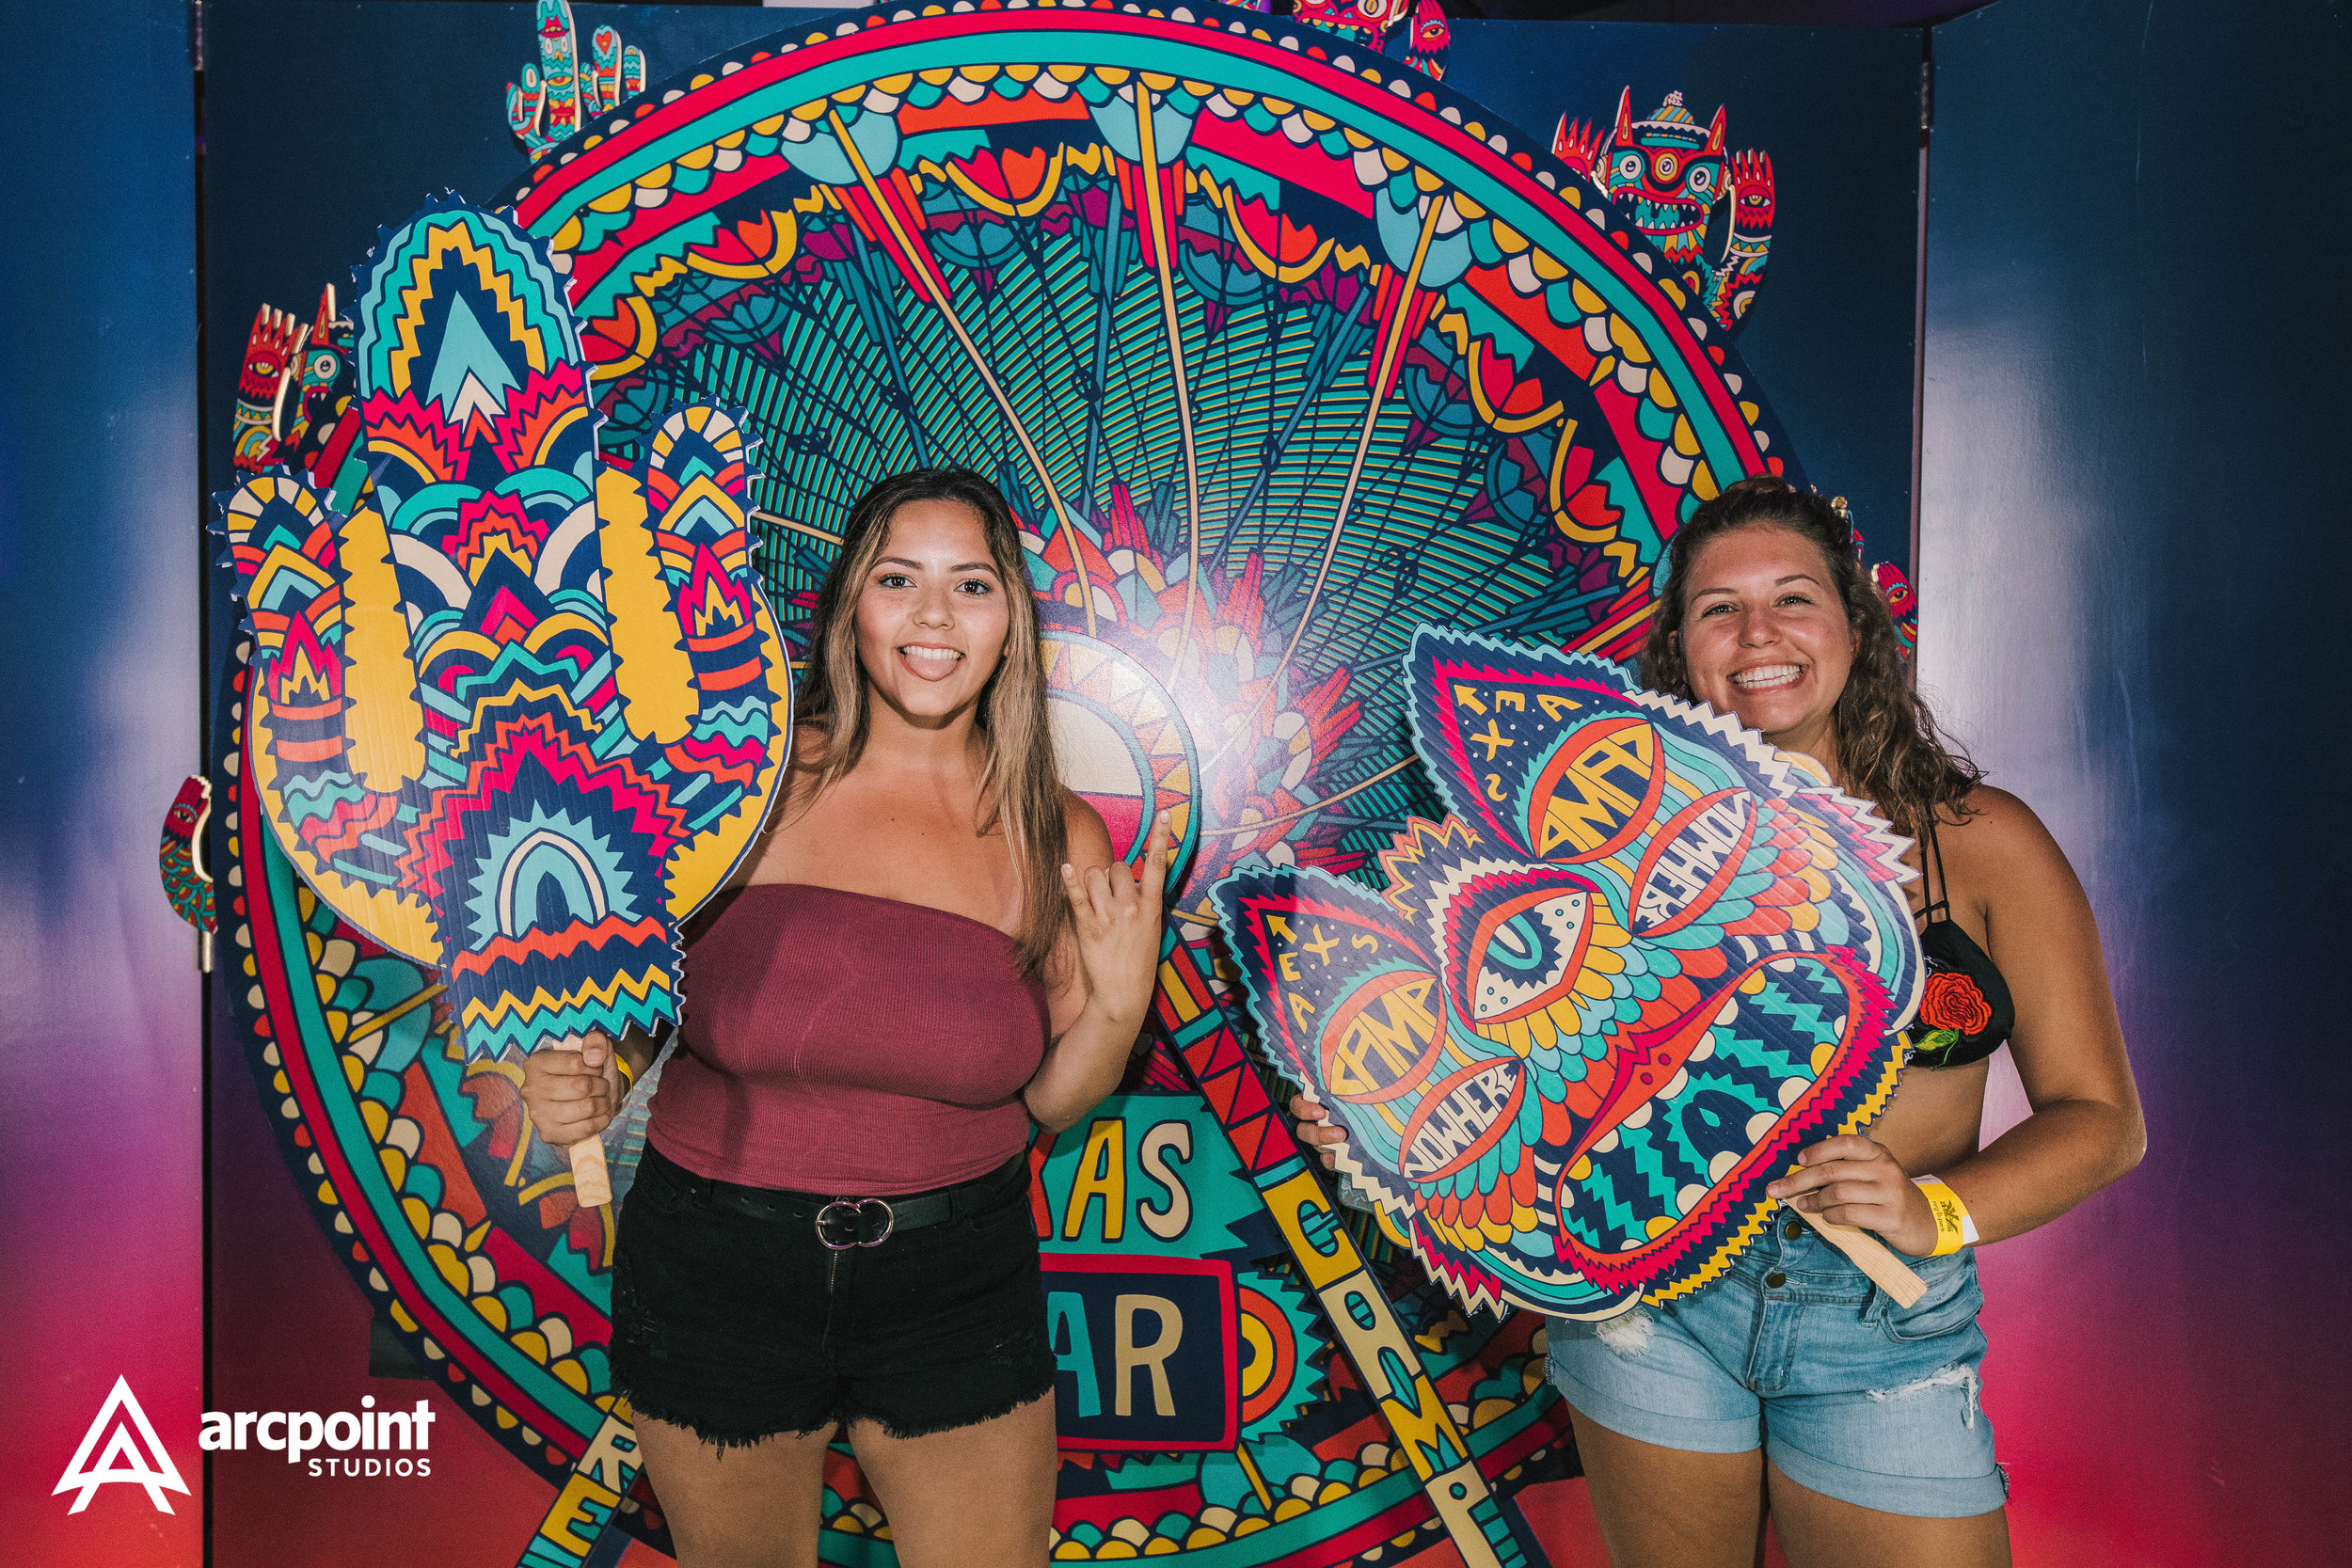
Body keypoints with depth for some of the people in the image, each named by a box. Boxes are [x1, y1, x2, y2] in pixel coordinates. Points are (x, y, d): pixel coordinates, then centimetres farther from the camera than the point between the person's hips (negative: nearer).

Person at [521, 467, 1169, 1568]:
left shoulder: (1059, 837, -6)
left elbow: (1050, 1103, 2)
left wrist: (1120, 1005, -17)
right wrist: (591, 1072, -19)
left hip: (958, 1273, 1)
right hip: (716, 1266, 0)